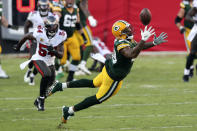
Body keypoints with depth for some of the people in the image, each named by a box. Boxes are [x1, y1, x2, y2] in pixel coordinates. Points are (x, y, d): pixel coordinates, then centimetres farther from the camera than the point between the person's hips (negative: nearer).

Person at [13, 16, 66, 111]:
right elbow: (26, 37, -3)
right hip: (38, 59, -5)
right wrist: (18, 47, 14)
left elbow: (61, 55, -16)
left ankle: (38, 101, 38)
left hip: (50, 62, 5)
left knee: (50, 85, 12)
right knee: (46, 74, -31)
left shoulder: (60, 36, -17)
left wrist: (54, 51, -38)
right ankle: (41, 99, -18)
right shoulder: (39, 33, -24)